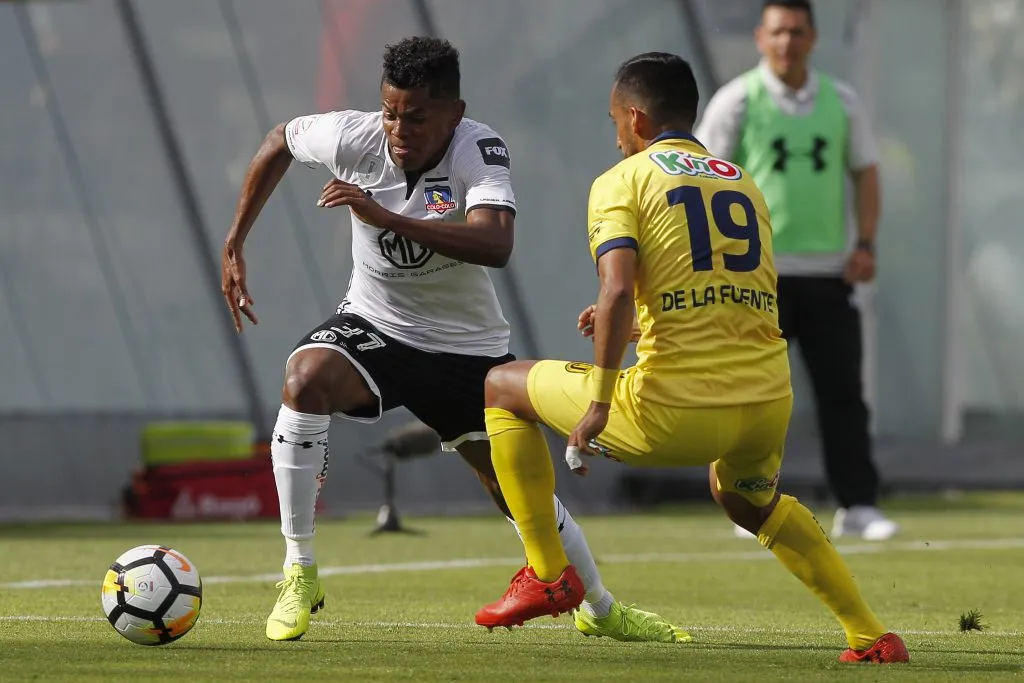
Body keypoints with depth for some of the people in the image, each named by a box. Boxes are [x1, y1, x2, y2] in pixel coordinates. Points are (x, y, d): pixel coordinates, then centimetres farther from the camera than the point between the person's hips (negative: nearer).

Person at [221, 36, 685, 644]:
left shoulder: (480, 149, -27)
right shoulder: (352, 137, -18)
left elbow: (495, 245, -44)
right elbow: (279, 142, 5)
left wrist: (386, 218, -49)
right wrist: (235, 246, 5)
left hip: (467, 345, -1)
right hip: (374, 326, 1)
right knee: (305, 379, -32)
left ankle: (602, 611, 33)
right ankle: (300, 575, -21)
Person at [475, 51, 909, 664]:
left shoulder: (622, 181, 2)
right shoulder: (746, 184, 19)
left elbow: (618, 291, -15)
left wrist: (598, 402, -14)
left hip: (674, 413, -6)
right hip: (769, 402, 6)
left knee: (503, 387, 16)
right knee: (749, 498, 40)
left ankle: (549, 575, 14)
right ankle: (872, 637, 29)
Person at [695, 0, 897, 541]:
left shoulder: (841, 102, 9)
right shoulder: (737, 102, -1)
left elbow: (864, 171, 16)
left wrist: (865, 245, 4)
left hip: (828, 272, 3)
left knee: (843, 390, -1)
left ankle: (857, 505, 2)